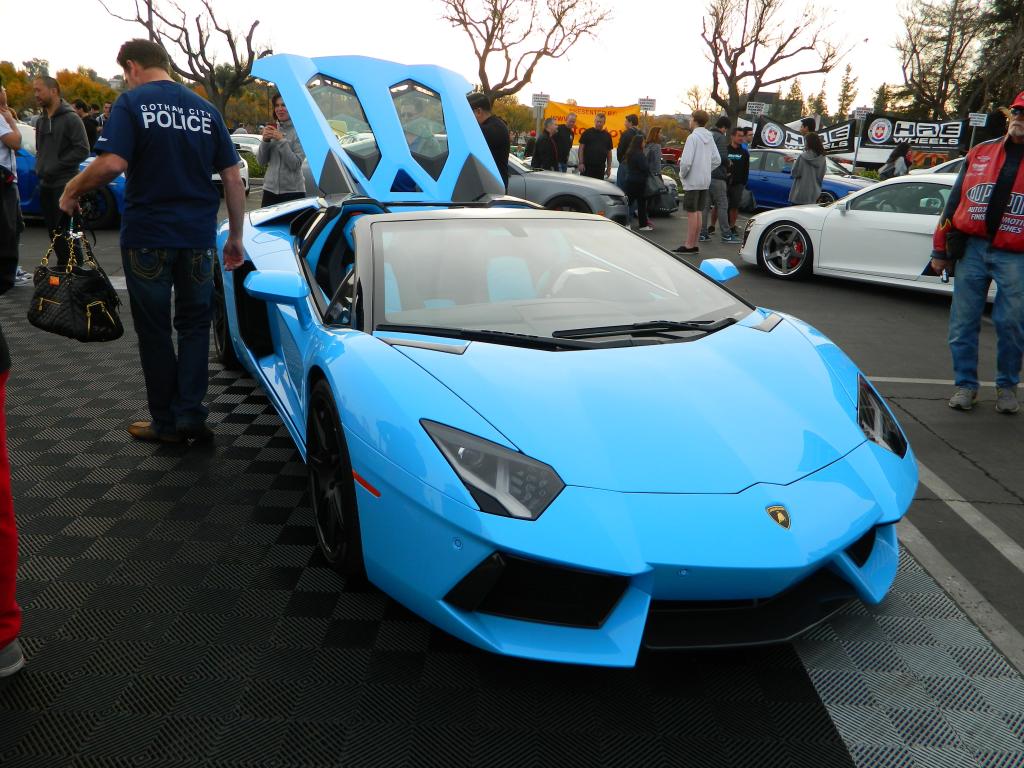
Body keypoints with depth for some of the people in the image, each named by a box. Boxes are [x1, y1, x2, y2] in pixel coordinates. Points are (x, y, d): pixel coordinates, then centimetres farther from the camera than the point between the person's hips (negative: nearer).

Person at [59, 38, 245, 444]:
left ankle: (166, 423, 15)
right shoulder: (205, 109, 9)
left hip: (147, 235, -3)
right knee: (194, 325, 14)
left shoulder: (132, 102, -5)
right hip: (198, 236, 4)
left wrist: (73, 190, -2)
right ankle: (191, 416, 10)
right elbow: (233, 177, 7)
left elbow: (112, 163, -19)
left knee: (154, 329, 8)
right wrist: (235, 236, 13)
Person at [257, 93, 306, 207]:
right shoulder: (272, 129, 8)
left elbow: (295, 164, -14)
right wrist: (265, 140, -8)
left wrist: (281, 140, -17)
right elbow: (261, 161, 6)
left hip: (293, 192, -4)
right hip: (270, 190, 4)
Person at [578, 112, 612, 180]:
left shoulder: (607, 135, 11)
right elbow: (581, 148, 0)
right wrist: (580, 163, -9)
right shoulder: (587, 133, 2)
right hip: (587, 166, -3)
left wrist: (609, 168, 10)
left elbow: (609, 152, 13)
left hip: (600, 168, 3)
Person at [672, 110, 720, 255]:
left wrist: (682, 174, -5)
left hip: (692, 181, -7)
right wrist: (705, 171, 15)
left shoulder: (693, 137, -13)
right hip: (705, 181, 7)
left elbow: (686, 161, -21)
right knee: (698, 212, 12)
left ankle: (689, 245, -1)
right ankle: (694, 244, 18)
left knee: (691, 213, -4)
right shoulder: (709, 138, 9)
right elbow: (717, 160, 11)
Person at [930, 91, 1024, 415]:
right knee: (963, 323, 4)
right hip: (972, 249, 2)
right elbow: (954, 200, 12)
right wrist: (941, 250, 10)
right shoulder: (981, 152, 11)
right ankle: (965, 384, 17)